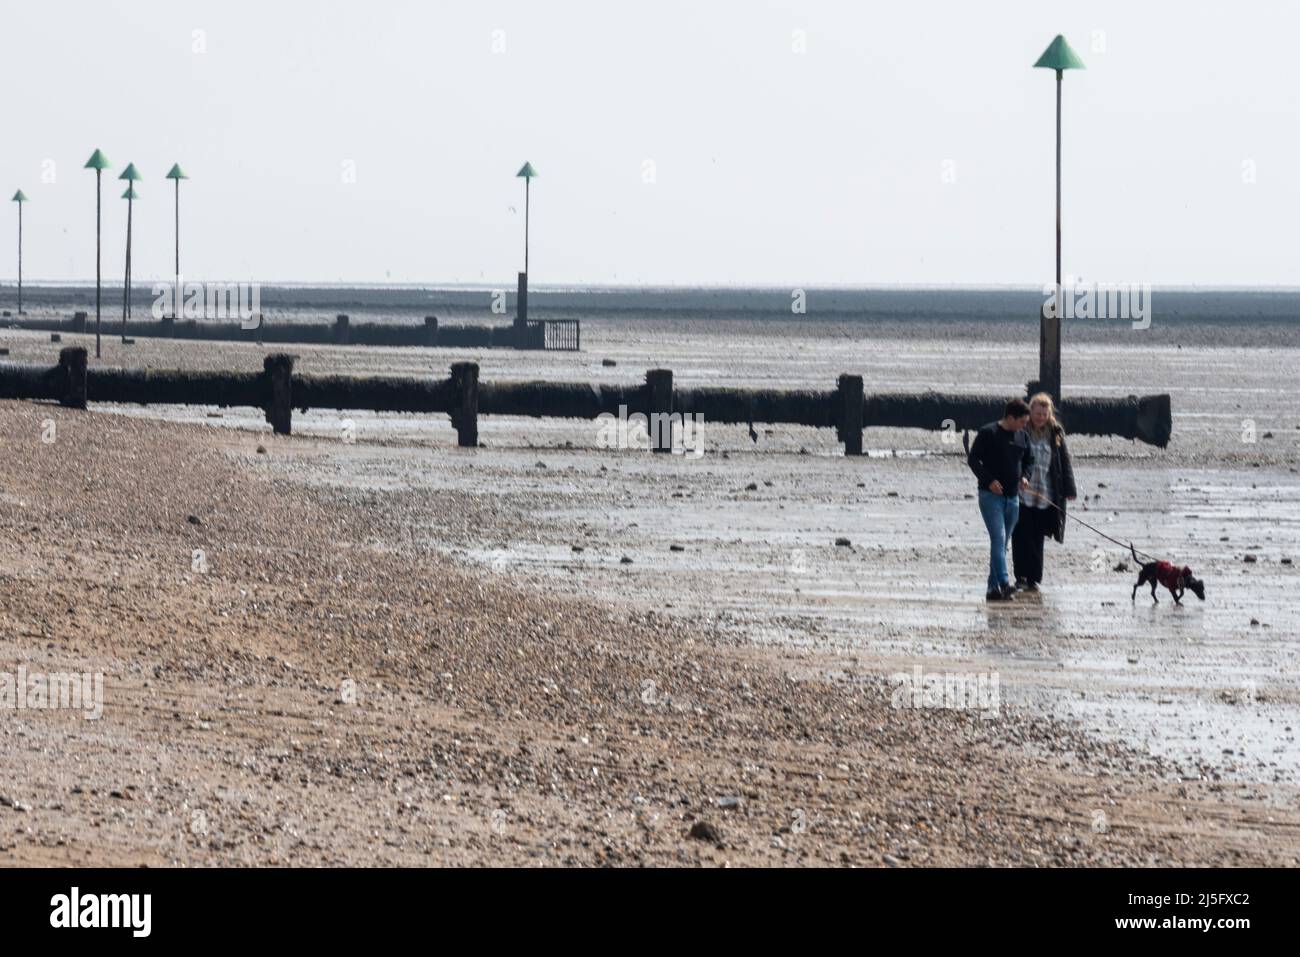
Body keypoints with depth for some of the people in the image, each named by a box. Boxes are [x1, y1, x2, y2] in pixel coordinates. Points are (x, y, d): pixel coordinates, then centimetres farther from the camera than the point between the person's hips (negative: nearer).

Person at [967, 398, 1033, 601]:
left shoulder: (1021, 436, 10)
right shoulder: (988, 433, -8)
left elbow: (1029, 459, 23)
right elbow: (972, 459, -8)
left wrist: (1024, 476, 3)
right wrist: (989, 480, -17)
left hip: (1012, 496, 7)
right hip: (991, 494, -7)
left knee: (1002, 543, 9)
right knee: (998, 538, -18)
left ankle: (993, 588, 14)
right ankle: (1004, 583, -27)